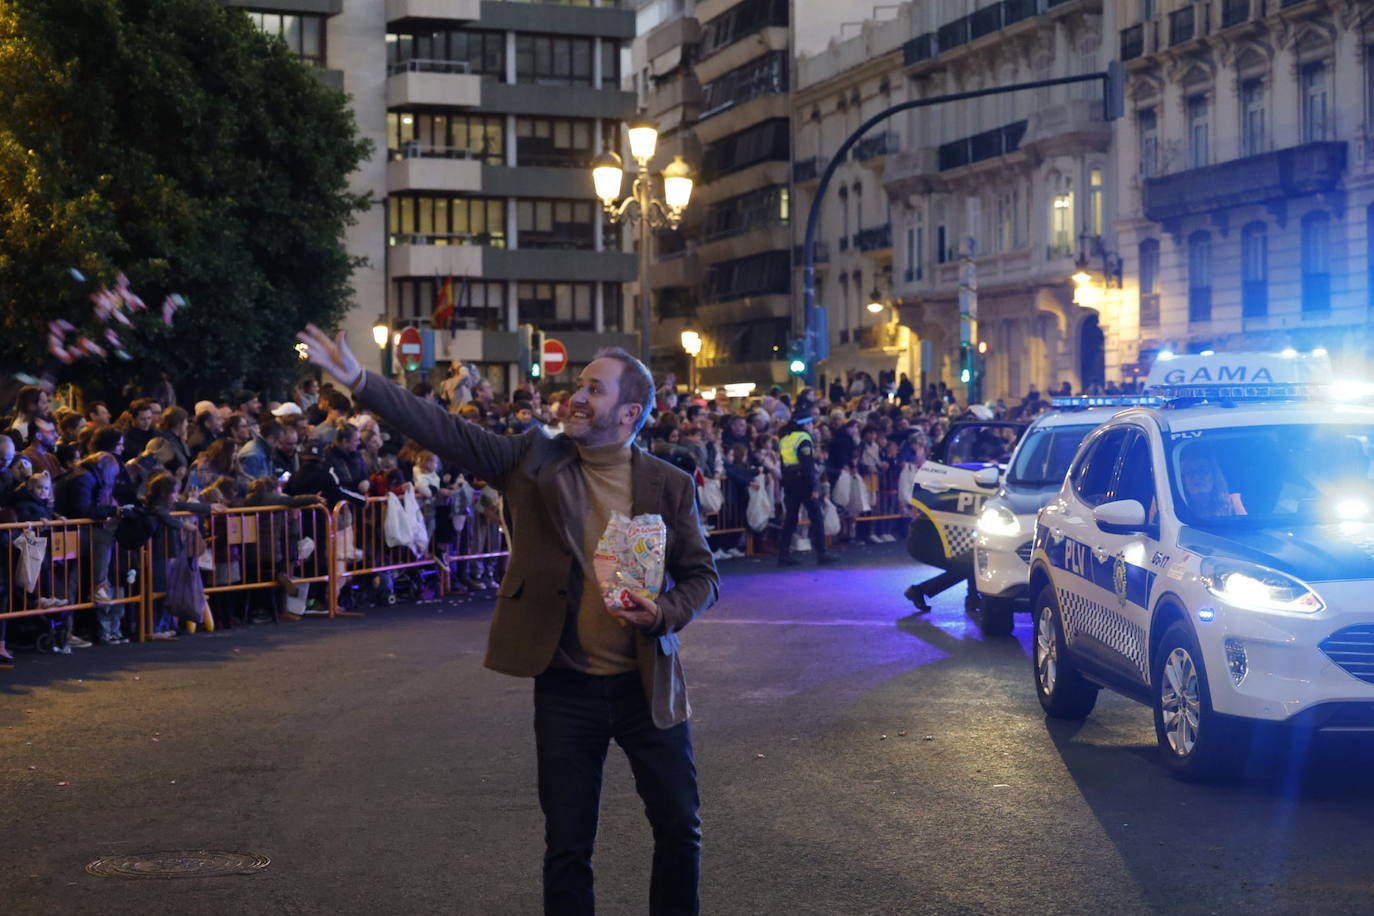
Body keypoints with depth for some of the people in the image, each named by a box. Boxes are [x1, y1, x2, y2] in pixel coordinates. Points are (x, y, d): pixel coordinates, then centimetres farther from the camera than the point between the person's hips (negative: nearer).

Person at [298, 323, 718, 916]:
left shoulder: (671, 487, -2)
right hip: (566, 685, 0)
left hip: (647, 684, 0)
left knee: (680, 831, 7)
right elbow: (444, 432, -8)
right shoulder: (534, 460, -1)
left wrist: (663, 614, -17)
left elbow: (702, 576, 4)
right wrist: (359, 382, -18)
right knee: (567, 844, 8)